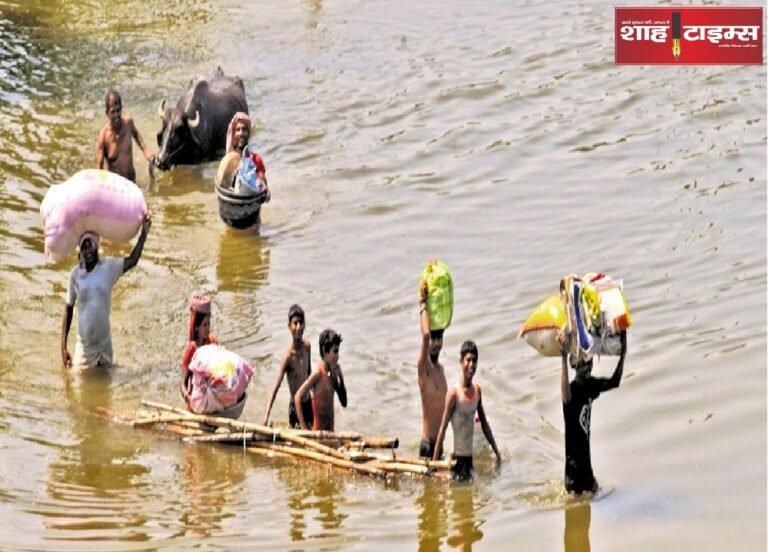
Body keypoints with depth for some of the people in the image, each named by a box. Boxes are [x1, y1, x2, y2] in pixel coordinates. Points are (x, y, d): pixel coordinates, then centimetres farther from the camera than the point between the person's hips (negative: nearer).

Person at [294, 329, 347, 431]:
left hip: (330, 430, 7)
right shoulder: (318, 374, -16)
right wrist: (303, 428, -23)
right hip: (318, 430, -7)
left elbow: (344, 403, 12)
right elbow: (298, 397, -20)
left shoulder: (332, 373, 6)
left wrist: (341, 378, -1)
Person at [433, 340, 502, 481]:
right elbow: (443, 428, -13)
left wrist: (497, 452, 20)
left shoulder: (477, 390, 6)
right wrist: (434, 461, -15)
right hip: (458, 457, -7)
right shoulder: (454, 393, -14)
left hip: (470, 456, 7)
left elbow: (485, 424, 17)